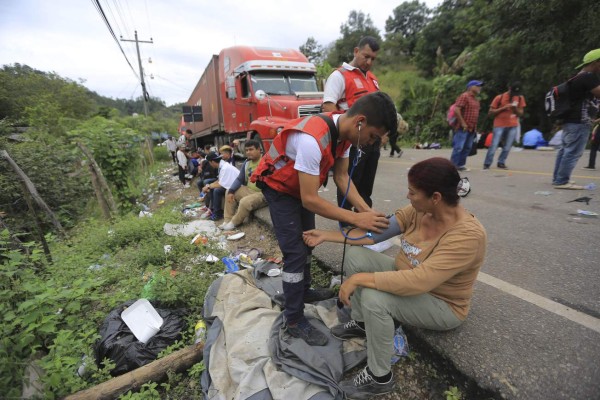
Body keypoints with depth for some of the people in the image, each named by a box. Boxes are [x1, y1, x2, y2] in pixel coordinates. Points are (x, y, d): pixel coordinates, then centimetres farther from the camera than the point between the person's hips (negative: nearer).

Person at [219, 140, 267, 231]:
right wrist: (231, 191, -1)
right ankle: (228, 220, 8)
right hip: (249, 190, 9)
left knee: (245, 202, -31)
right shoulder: (246, 162, 9)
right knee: (229, 192, 8)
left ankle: (234, 222, -2)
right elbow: (239, 179, 12)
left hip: (263, 193, -9)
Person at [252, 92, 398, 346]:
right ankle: (294, 320, 7)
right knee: (295, 251, -9)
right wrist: (356, 219, -31)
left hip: (301, 186, 9)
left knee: (307, 241, 17)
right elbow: (310, 200, -35)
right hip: (278, 187, -8)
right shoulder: (313, 139, -38)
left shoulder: (345, 131, -11)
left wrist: (366, 210, -15)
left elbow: (342, 176, -4)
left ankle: (304, 291, 37)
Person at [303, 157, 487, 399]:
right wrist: (326, 236, -10)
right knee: (355, 254, -7)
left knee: (373, 297, -32)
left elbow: (417, 282, -40)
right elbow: (374, 233, -9)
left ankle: (380, 378, -5)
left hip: (440, 305, -6)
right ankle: (360, 323, 11)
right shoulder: (418, 211, -12)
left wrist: (358, 279, -35)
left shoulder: (467, 235, -33)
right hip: (405, 277, 7)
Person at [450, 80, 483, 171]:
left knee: (467, 148, 8)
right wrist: (463, 123, -18)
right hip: (463, 128, -9)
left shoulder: (475, 99, 20)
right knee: (458, 147, -9)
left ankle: (461, 165, 14)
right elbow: (456, 110, -17)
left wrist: (475, 127, 18)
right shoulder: (464, 96, -7)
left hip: (472, 128, 9)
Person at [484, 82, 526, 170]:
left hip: (513, 126, 4)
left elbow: (520, 113, 11)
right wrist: (503, 108, -15)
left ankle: (501, 163, 11)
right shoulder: (499, 97, -3)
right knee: (494, 145, -9)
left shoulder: (520, 98, 10)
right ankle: (487, 164, -3)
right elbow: (490, 112, -4)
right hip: (500, 125, -4)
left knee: (507, 146, 1)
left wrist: (515, 109, -9)